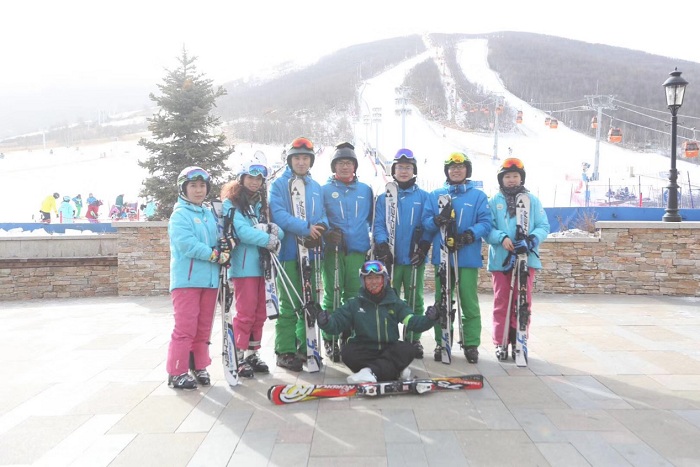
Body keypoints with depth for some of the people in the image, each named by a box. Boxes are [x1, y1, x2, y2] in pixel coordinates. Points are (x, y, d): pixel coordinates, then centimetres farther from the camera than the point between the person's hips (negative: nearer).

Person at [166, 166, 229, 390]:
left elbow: (218, 240, 16)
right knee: (185, 328, -5)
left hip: (209, 279, 7)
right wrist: (215, 255, -18)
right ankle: (177, 373, 5)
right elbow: (187, 245, -18)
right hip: (187, 279, -7)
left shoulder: (210, 214, 16)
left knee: (204, 327, 13)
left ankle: (199, 367, 25)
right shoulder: (179, 215, -6)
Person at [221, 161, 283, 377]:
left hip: (260, 264, 7)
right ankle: (239, 357, 7)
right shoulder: (231, 203, -3)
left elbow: (279, 232, 7)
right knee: (246, 313, -5)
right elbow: (243, 232, -17)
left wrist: (270, 229, -14)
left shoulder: (260, 204, 17)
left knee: (259, 313, 10)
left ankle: (252, 354, 22)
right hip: (243, 266, -7)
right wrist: (269, 240, -13)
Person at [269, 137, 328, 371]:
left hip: (310, 252, 6)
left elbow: (322, 216, 12)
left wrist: (320, 228, -11)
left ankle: (305, 347, 23)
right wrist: (306, 228, -22)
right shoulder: (279, 184, -1)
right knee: (289, 304, -4)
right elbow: (278, 214, -14)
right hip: (288, 252, -6)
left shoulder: (316, 187, 16)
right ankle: (285, 351, 5)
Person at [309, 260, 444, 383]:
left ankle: (371, 371, -36)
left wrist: (429, 319, -22)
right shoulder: (354, 304, 4)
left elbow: (414, 322, -1)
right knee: (347, 352, -31)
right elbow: (336, 324, -4)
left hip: (389, 350, 1)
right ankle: (396, 371, -30)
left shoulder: (395, 303, 6)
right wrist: (325, 321, -27)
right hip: (363, 351, -1)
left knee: (408, 349, -26)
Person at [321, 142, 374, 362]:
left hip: (358, 250, 2)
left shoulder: (365, 190, 13)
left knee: (355, 296, 4)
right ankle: (330, 340, 12)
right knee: (332, 295, 1)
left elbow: (373, 219, 18)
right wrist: (326, 234, -12)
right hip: (333, 250, -2)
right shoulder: (325, 190, 6)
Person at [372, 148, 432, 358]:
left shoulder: (423, 197, 6)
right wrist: (382, 245, -13)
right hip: (390, 258, 0)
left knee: (415, 300, 7)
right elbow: (378, 225, 0)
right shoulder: (384, 197, 7)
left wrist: (423, 246, -10)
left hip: (414, 258, 0)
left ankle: (413, 339, 17)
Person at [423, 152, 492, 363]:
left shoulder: (478, 195, 6)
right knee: (442, 302, 7)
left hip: (468, 257, -2)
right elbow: (426, 221, 3)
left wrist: (470, 235, -22)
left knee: (469, 302, 0)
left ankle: (471, 344, 11)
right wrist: (438, 220, -18)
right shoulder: (435, 195, 11)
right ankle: (441, 343, 17)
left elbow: (485, 222, -4)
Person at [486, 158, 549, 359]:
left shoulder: (533, 200, 8)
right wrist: (502, 238, -20)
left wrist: (531, 240, -17)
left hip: (526, 258, 1)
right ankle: (500, 343, 13)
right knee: (501, 303, 5)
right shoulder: (494, 201, 5)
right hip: (500, 259, 0)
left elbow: (543, 226, 3)